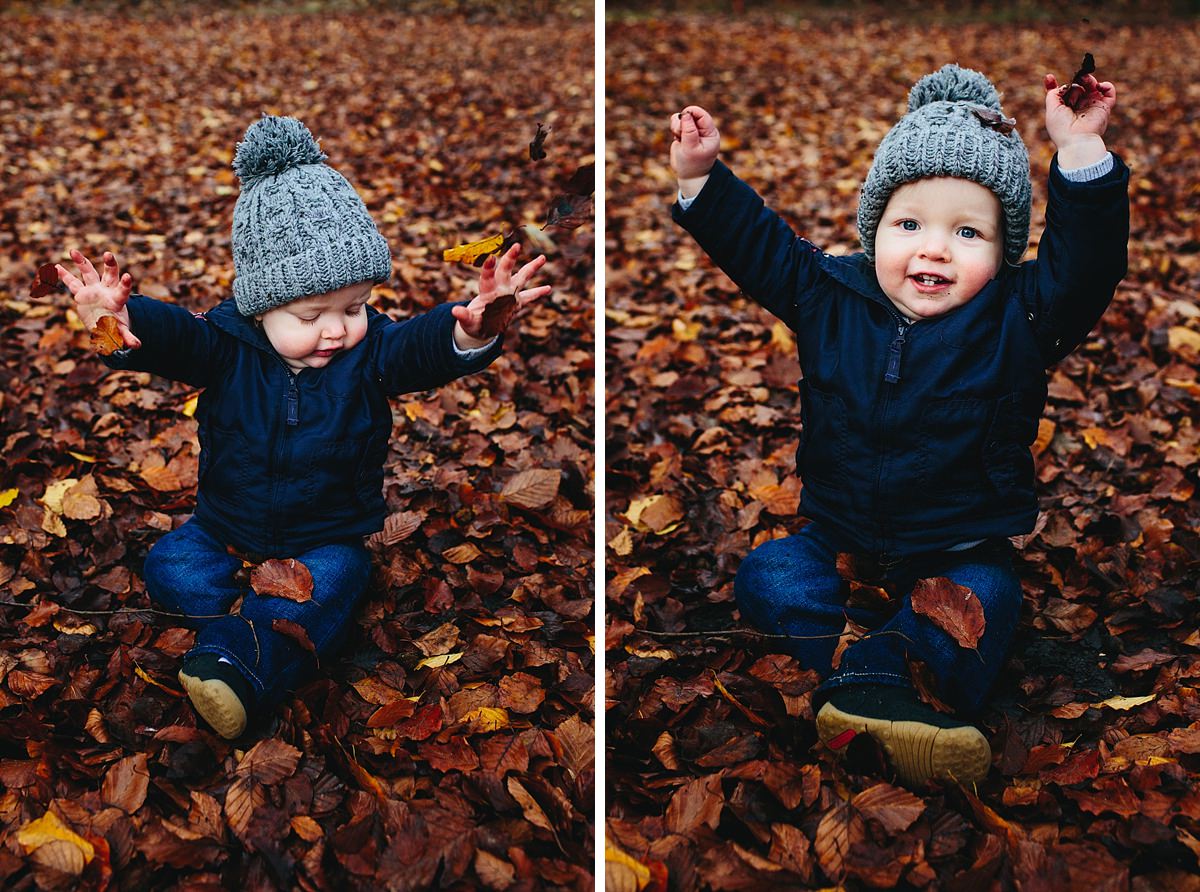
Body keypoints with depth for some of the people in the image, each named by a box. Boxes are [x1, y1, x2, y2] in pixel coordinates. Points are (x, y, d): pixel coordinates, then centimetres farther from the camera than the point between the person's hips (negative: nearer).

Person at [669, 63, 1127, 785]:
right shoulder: (830, 296, -3)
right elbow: (759, 244, 6)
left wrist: (1081, 151, -29)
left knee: (982, 603, -30)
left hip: (960, 553, -2)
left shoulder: (1017, 317, -8)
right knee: (766, 577, -19)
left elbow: (1085, 261, -21)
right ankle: (883, 695, -32)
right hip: (840, 545, 2)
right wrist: (701, 176, -4)